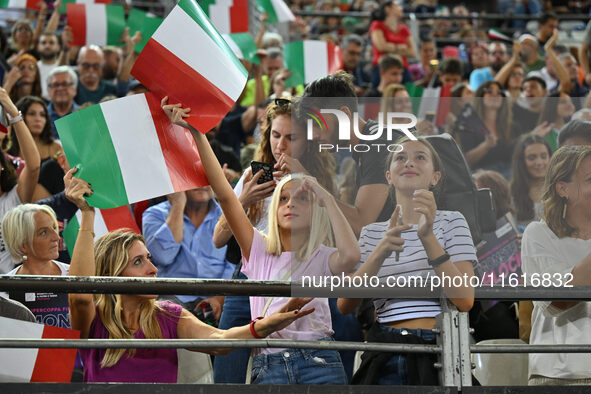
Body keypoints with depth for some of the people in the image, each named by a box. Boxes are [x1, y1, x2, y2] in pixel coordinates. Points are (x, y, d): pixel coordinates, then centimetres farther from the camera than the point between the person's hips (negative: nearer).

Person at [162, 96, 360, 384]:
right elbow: (224, 195, 7)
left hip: (319, 363, -1)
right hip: (268, 368, 2)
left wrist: (327, 199, -5)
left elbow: (350, 254, -17)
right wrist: (196, 133, 0)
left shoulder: (321, 258, 9)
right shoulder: (259, 251, 14)